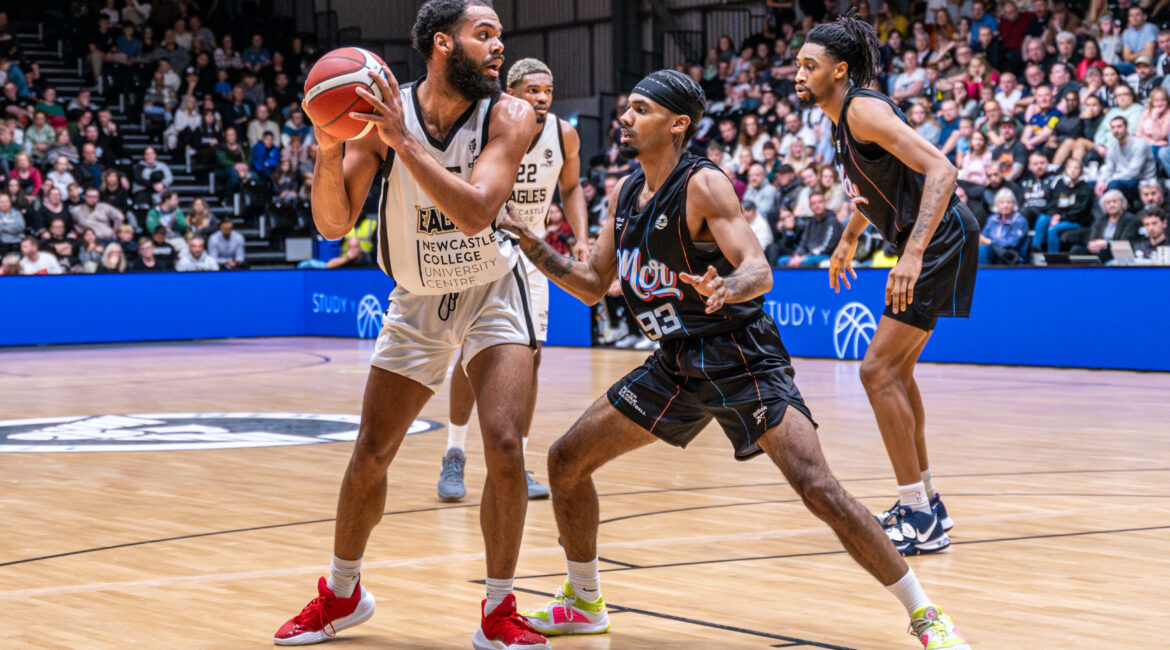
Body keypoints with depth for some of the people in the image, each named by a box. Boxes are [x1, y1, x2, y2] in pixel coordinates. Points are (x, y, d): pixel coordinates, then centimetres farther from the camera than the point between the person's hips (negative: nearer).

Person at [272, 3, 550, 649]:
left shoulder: (509, 116, -19)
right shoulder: (382, 111, -15)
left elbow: (475, 214, -33)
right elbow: (333, 223, -17)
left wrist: (404, 140, -39)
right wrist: (328, 148, -34)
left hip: (491, 293, -2)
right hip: (416, 302, 2)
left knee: (504, 445, -18)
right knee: (369, 454, 5)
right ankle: (341, 593, 29)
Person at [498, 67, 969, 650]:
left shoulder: (703, 185, -16)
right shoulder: (624, 194, 7)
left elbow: (760, 271, -25)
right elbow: (593, 285, 14)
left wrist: (726, 289, -47)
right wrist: (531, 246, 1)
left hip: (740, 359, -8)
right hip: (676, 365, 8)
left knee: (819, 490, -21)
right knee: (566, 460, 7)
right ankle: (583, 603, 26)